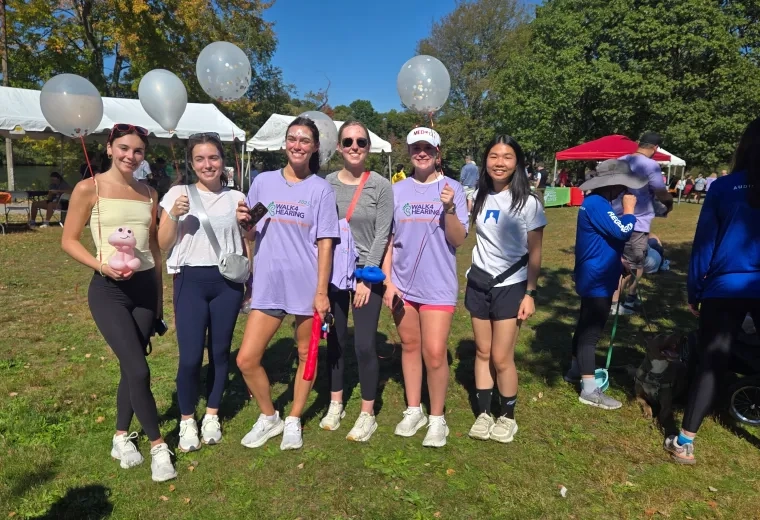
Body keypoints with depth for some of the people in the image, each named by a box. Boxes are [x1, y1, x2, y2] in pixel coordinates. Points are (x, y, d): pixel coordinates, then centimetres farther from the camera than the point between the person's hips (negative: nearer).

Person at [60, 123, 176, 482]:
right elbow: (69, 240, -2)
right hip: (108, 290, -4)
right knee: (138, 369, -11)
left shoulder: (149, 194, 9)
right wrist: (101, 265, -20)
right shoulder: (89, 189, -4)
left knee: (130, 366, 11)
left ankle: (121, 438, 29)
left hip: (145, 287, 4)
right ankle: (157, 445, 6)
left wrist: (159, 296, 16)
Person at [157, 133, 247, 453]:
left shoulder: (236, 198, 7)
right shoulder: (178, 194, 4)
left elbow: (248, 244, 12)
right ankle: (187, 420, 18)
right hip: (190, 281, -1)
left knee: (220, 352, 9)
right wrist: (174, 215, -13)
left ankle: (212, 416, 27)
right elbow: (163, 244, 2)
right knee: (190, 356, -5)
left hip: (228, 282, 2)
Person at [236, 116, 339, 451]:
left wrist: (321, 291, -9)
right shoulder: (263, 181, 5)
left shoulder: (321, 189, -1)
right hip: (268, 285, 2)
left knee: (306, 355, 11)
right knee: (246, 360, 0)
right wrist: (245, 222, -12)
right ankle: (269, 417, 25)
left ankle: (293, 421, 32)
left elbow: (325, 242, -4)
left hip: (307, 286, -2)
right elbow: (251, 235, 11)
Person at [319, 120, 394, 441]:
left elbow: (382, 235, -7)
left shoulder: (382, 186, -4)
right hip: (332, 272, 3)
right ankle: (335, 404, 30)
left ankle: (367, 414, 14)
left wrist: (366, 277, -11)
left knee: (365, 344, -3)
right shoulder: (326, 184, 3)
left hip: (368, 272, -3)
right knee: (335, 340, 11)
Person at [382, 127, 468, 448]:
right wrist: (388, 281, 0)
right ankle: (413, 410, 30)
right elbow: (388, 238, 6)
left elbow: (458, 240, -7)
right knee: (409, 346, 14)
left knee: (435, 353, -5)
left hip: (437, 285, -3)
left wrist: (449, 209, -24)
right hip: (402, 284, 3)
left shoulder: (451, 188, -3)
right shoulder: (398, 190, 5)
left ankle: (437, 418, 15)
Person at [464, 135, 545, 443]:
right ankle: (483, 413, 26)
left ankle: (507, 417, 22)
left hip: (510, 287, -4)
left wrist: (530, 294, -8)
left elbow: (534, 254, -6)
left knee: (501, 357, 0)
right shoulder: (478, 196, 3)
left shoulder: (528, 203, -8)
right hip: (479, 283, 4)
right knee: (482, 352, 11)